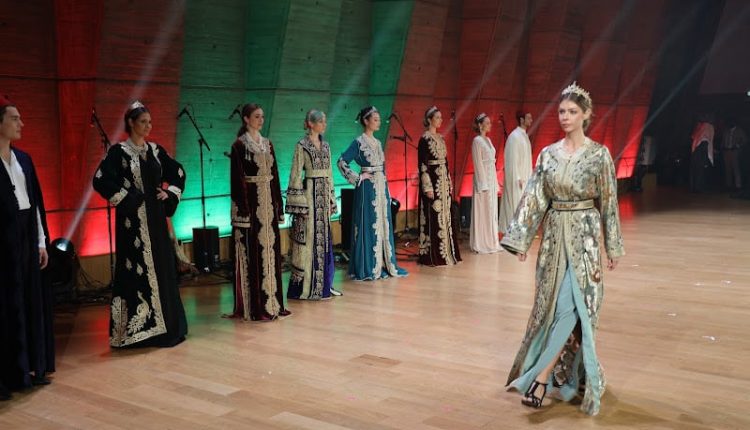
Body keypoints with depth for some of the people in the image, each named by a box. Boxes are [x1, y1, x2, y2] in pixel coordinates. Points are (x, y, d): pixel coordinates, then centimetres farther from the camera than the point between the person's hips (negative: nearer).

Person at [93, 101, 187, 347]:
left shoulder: (155, 150, 10)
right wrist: (125, 198, -13)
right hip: (133, 219, -6)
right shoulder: (119, 151, -7)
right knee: (136, 270, -4)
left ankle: (164, 325, 19)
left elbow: (178, 173, 21)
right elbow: (100, 180, -15)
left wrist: (170, 194, 7)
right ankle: (136, 328, 2)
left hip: (155, 217, 6)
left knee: (161, 268, 9)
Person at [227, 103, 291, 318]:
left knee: (270, 249, 9)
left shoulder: (267, 144, 13)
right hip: (250, 201, -7)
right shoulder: (239, 145, -7)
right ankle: (254, 306, 2)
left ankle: (271, 302, 17)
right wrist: (242, 210, -17)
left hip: (268, 202, 7)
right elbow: (237, 179, -11)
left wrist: (278, 205, 12)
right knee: (252, 252, -4)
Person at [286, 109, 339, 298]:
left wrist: (332, 199, 14)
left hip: (324, 194, 7)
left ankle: (323, 283, 18)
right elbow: (296, 175, -10)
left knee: (324, 238, 10)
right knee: (309, 238, -4)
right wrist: (300, 203, -15)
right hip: (310, 193, -7)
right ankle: (305, 286, 3)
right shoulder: (302, 145, -7)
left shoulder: (325, 145, 13)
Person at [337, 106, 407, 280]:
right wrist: (358, 177, -13)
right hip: (368, 189, -7)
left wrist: (386, 188, 15)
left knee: (383, 225, 9)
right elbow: (342, 162, -15)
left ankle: (383, 264, 18)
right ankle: (368, 269, 4)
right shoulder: (358, 142, -9)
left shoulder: (378, 143, 13)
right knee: (368, 226, -3)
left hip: (382, 188, 7)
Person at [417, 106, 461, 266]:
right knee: (433, 217, -5)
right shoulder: (424, 139, -11)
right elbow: (422, 164, -14)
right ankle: (432, 255, 2)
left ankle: (446, 252, 18)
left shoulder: (440, 137, 13)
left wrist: (450, 182, 16)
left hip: (443, 181, 8)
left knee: (444, 216, 10)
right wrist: (428, 187, -18)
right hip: (432, 180, -8)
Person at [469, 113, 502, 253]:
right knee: (483, 211, -3)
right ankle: (482, 244, 3)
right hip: (483, 178, -8)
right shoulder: (477, 141, -10)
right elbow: (478, 163, -14)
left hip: (492, 178, 8)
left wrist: (495, 182, 13)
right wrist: (483, 184, -17)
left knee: (491, 211, 10)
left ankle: (490, 242, 17)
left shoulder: (488, 140, 14)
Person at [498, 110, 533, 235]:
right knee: (515, 204, -4)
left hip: (524, 176, 9)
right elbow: (513, 158, -19)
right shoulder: (515, 136, -15)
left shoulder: (524, 135, 13)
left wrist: (528, 176, 13)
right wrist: (518, 178, -21)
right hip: (517, 177, -9)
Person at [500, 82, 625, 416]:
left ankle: (541, 377, -7)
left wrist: (613, 246, 0)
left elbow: (608, 203, -1)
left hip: (584, 236, -4)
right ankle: (570, 375, 24)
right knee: (554, 305, 8)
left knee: (571, 306, -10)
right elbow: (534, 197, 3)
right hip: (554, 235, 4)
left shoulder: (599, 154, -4)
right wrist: (521, 239, -2)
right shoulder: (548, 154, 6)